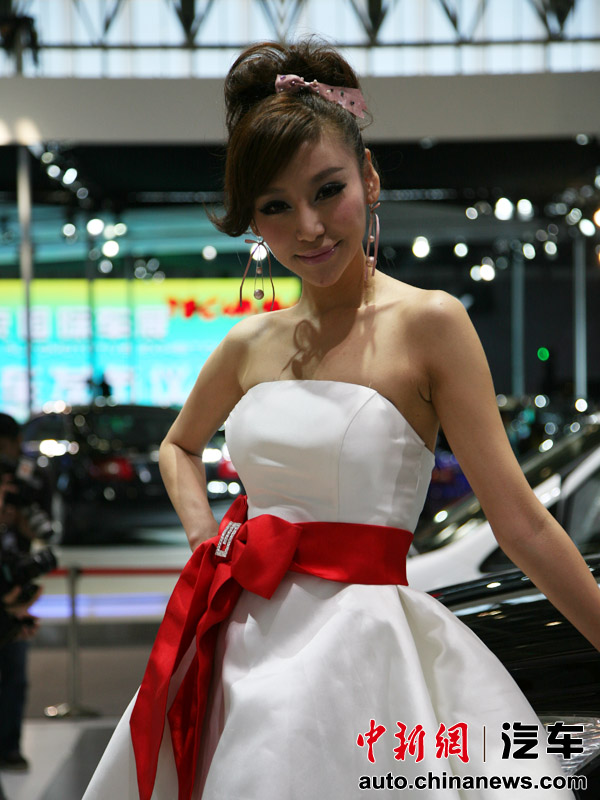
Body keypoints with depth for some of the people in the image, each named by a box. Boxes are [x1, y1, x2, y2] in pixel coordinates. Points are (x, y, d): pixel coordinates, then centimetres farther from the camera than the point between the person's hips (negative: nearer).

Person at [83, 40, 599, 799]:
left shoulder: (428, 324, -8)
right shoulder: (250, 344, 6)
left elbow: (521, 523, -9)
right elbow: (179, 446, 27)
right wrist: (203, 535, 10)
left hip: (364, 644, -5)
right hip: (242, 645, 5)